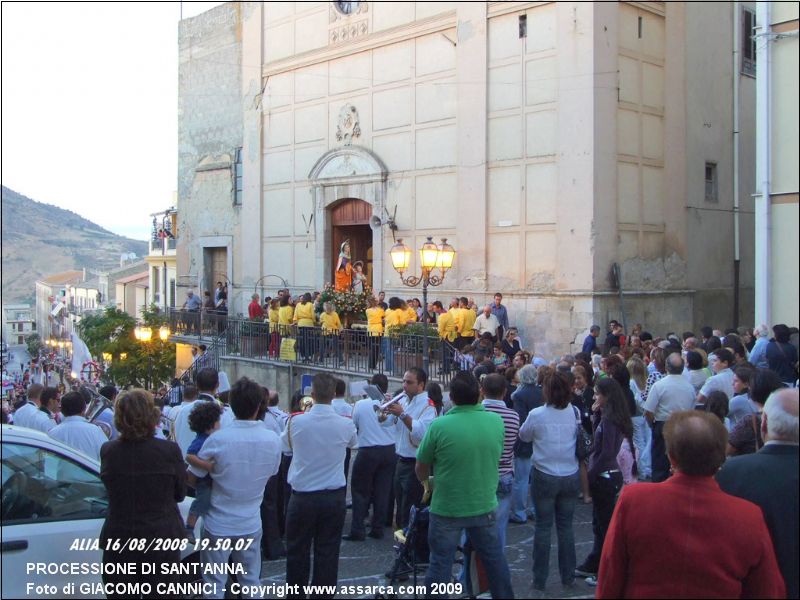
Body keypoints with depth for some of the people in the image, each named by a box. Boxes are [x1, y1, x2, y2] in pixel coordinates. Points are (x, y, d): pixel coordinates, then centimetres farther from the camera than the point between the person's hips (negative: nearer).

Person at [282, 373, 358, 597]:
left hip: (302, 496, 0)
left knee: (297, 550, 14)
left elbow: (285, 445, 9)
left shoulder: (296, 422, -13)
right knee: (327, 552, 10)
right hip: (334, 497, 1)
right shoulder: (345, 424, -11)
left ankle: (296, 593, 25)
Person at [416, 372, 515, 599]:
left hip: (447, 510, -3)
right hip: (485, 506, 3)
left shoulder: (439, 425, -19)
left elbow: (421, 468, -5)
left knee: (440, 564, 9)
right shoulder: (497, 422, -9)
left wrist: (426, 482, 17)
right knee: (495, 560, 20)